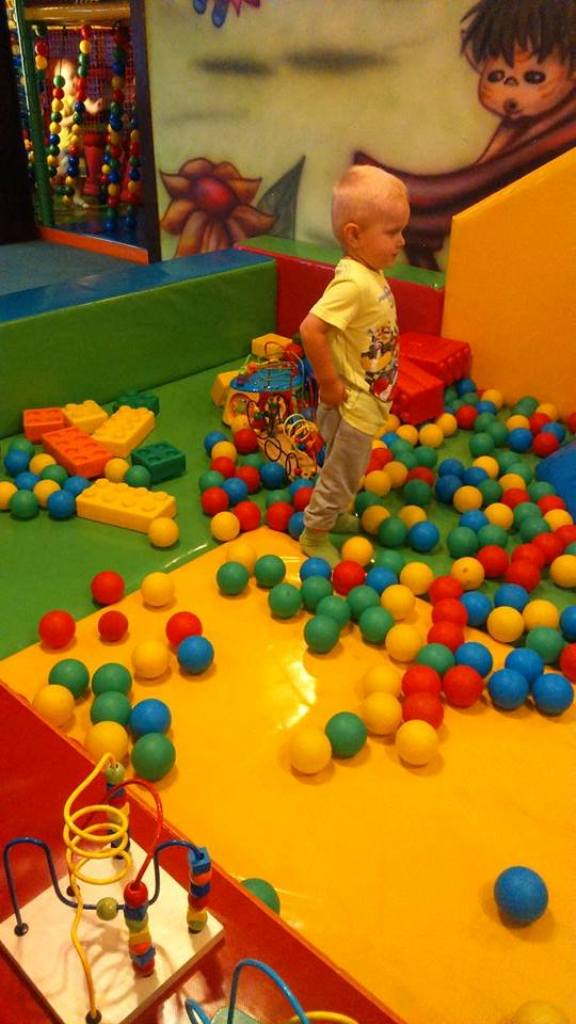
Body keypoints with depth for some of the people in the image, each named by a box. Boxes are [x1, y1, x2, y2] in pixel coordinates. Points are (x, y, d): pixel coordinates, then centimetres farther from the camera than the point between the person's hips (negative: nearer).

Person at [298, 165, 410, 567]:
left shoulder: (372, 273, 1)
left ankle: (339, 515, 48)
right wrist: (329, 384, -24)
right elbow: (311, 329, -34)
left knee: (350, 472, 27)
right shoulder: (353, 282, -27)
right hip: (352, 405, -9)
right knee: (340, 476, 9)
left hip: (369, 402, 9)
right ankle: (315, 535, 28)